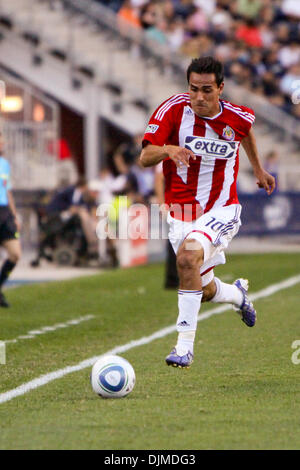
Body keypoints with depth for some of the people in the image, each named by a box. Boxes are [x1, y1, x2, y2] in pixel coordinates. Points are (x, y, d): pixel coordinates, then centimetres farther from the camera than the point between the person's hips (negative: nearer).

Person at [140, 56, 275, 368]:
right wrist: (167, 150, -39)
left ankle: (185, 344, -27)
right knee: (205, 291, 11)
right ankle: (237, 294, 50)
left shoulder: (238, 117, -9)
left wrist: (258, 169, 26)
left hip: (221, 210, -2)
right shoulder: (173, 109, -13)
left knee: (188, 256, -32)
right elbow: (145, 158, -18)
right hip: (180, 212, 2)